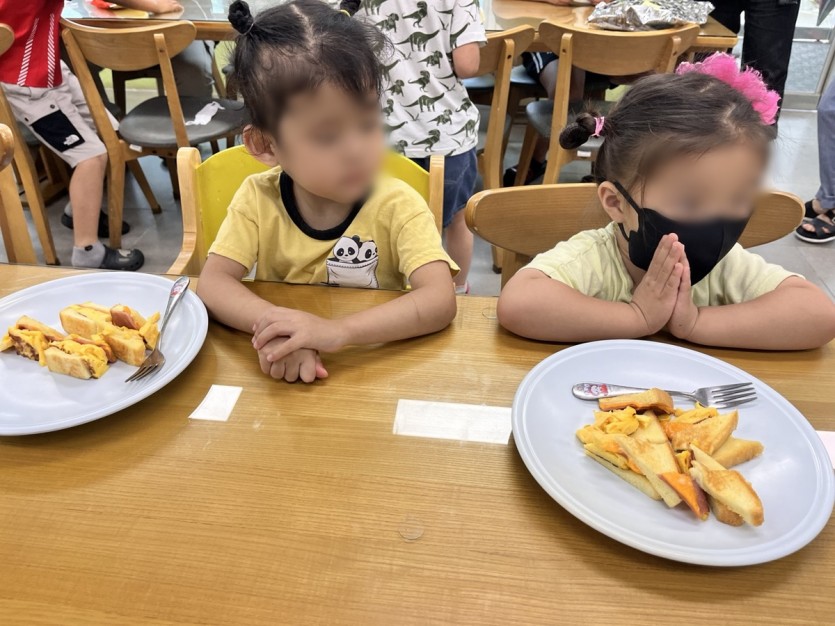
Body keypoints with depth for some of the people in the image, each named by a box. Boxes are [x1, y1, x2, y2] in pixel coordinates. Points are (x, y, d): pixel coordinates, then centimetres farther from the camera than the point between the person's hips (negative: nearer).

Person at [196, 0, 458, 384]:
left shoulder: (397, 206, -16)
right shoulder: (257, 198, -8)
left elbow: (440, 299, -27)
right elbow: (213, 282, -14)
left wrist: (336, 330, -40)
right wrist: (274, 328, -35)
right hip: (284, 376, 2)